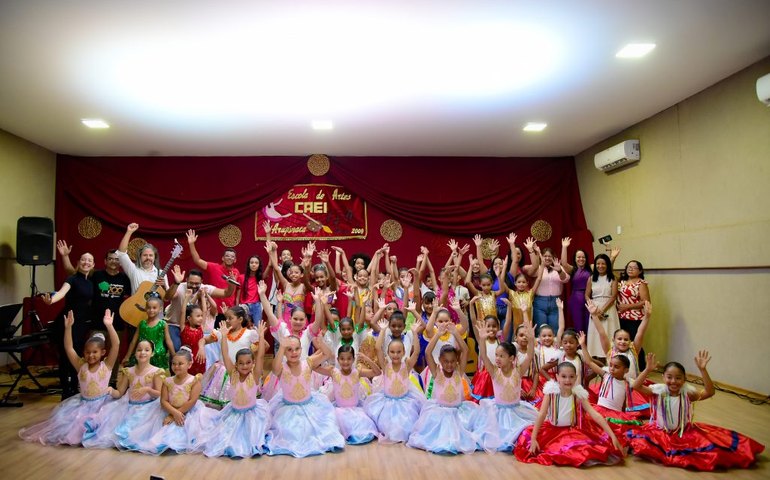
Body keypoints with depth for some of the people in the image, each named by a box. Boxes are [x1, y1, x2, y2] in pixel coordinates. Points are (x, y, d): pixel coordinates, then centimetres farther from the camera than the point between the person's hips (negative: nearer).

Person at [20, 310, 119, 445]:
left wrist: (109, 326, -33)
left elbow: (116, 344, -22)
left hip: (102, 403, -3)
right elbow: (68, 348, -8)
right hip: (82, 403, 3)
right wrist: (68, 327, -18)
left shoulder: (106, 365, -10)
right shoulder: (81, 366, -1)